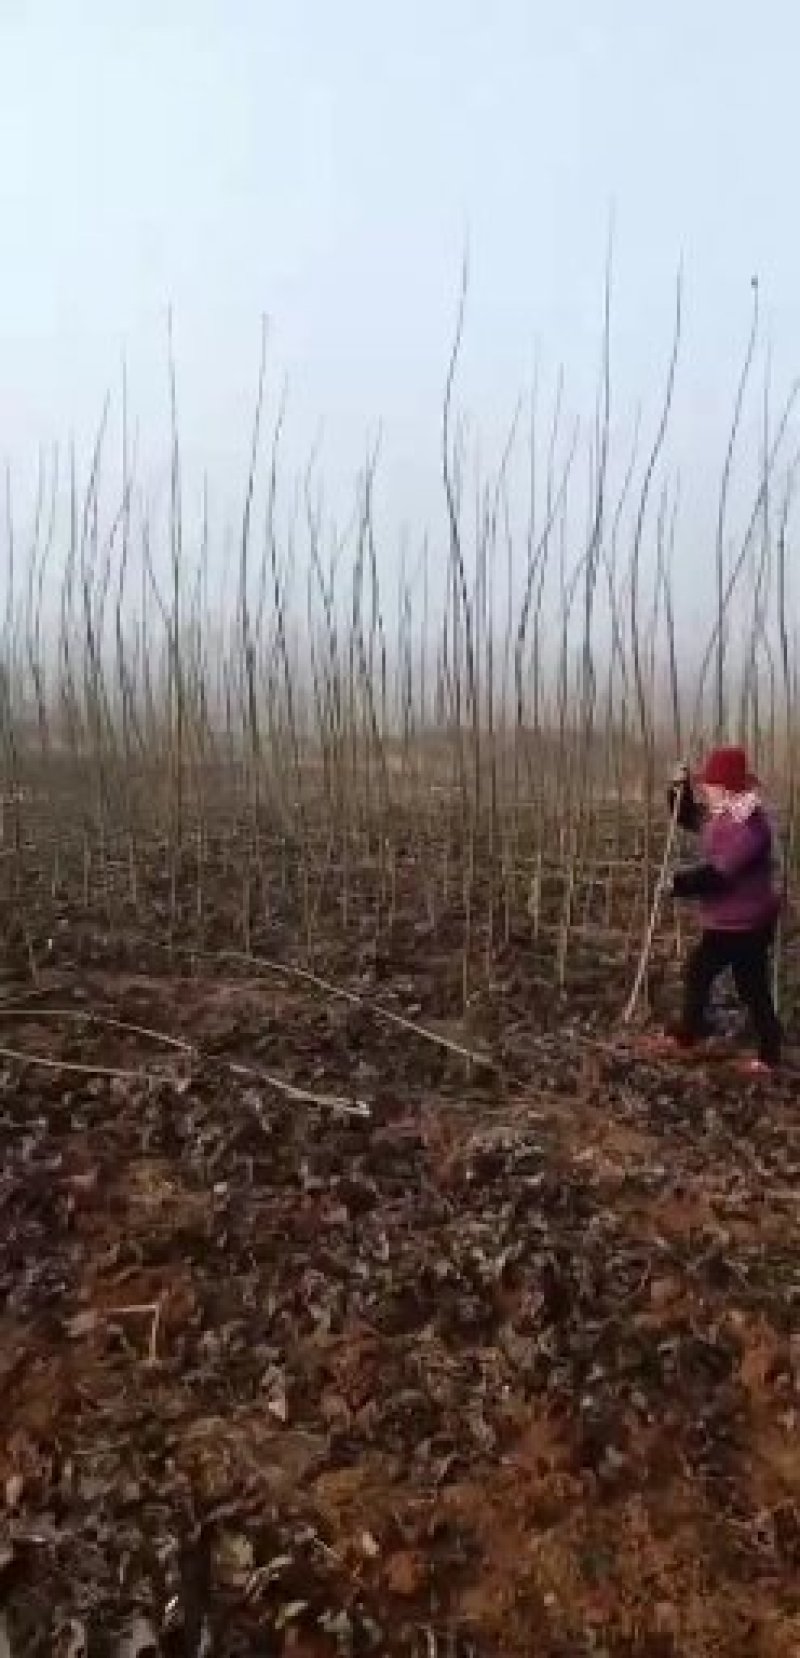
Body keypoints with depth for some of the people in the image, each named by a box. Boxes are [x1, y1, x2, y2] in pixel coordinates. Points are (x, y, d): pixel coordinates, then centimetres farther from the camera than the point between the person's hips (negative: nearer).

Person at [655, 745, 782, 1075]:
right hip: (726, 920, 10)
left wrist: (677, 883, -23)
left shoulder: (748, 823, -26)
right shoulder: (721, 815, 6)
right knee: (697, 971, 18)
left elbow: (717, 873, -31)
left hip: (744, 922, -10)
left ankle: (770, 1055, 17)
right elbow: (688, 818, 22)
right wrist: (680, 787, 4)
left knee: (751, 988, 2)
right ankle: (688, 1034, 32)